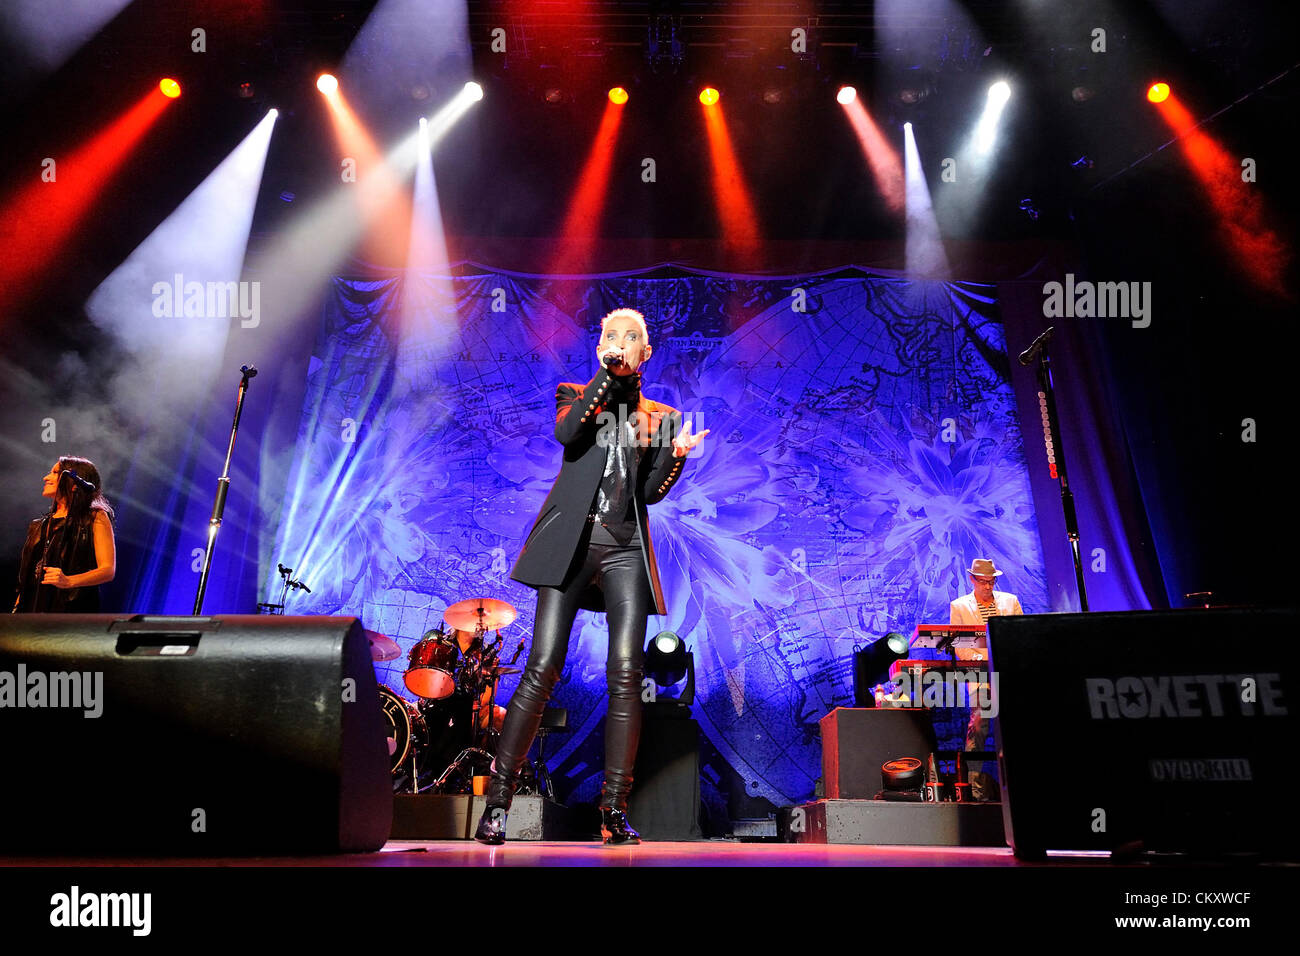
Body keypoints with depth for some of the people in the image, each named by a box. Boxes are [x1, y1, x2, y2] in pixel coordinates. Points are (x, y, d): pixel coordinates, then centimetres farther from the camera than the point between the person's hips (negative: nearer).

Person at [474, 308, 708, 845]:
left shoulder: (659, 416, 18)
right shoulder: (576, 394, 15)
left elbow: (649, 493, 11)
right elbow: (565, 432, -9)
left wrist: (675, 455, -6)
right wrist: (607, 375, -9)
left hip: (625, 550, 2)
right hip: (571, 542, -1)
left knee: (625, 675, -8)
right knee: (542, 668, -9)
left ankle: (614, 810, 1)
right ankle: (498, 800, 1)